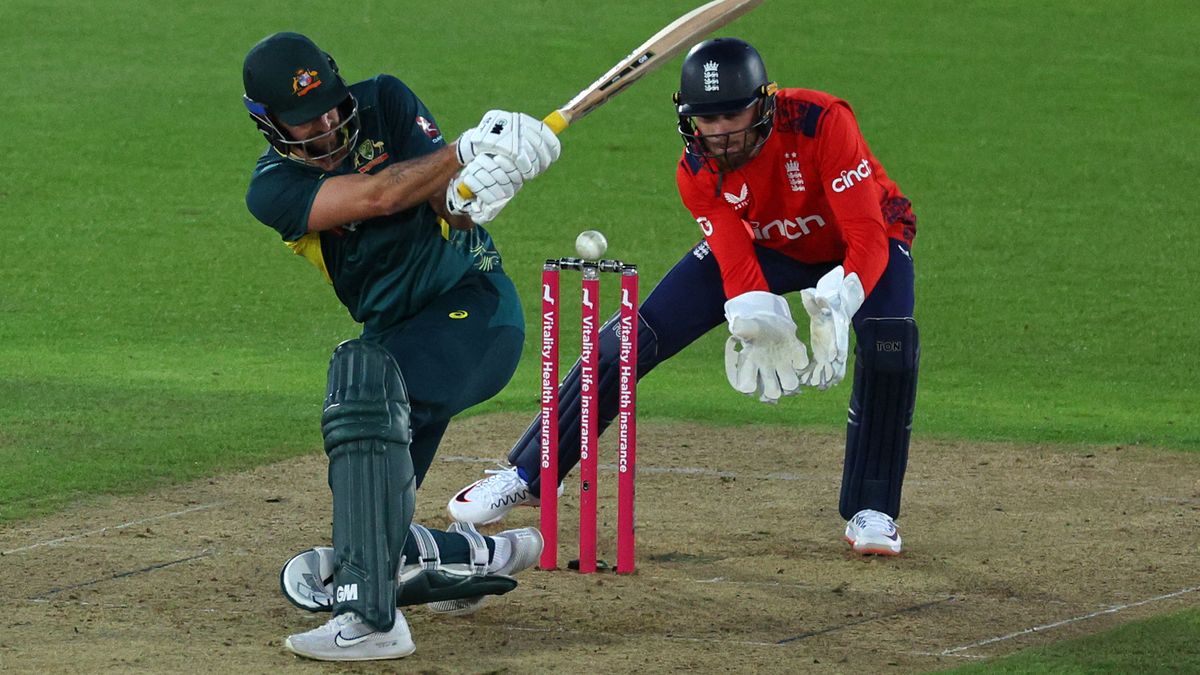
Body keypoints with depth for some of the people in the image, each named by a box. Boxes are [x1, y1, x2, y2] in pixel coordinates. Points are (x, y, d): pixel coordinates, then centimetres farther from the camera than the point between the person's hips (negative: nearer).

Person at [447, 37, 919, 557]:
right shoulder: (697, 170, -25)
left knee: (890, 343, -32)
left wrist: (837, 309, -58)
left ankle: (871, 514, -17)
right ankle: (527, 474, 3)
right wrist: (758, 329, -51)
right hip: (765, 247, 3)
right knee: (635, 337, -9)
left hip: (864, 241, -3)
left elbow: (869, 239, -40)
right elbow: (738, 265, -29)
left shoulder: (822, 123, -37)